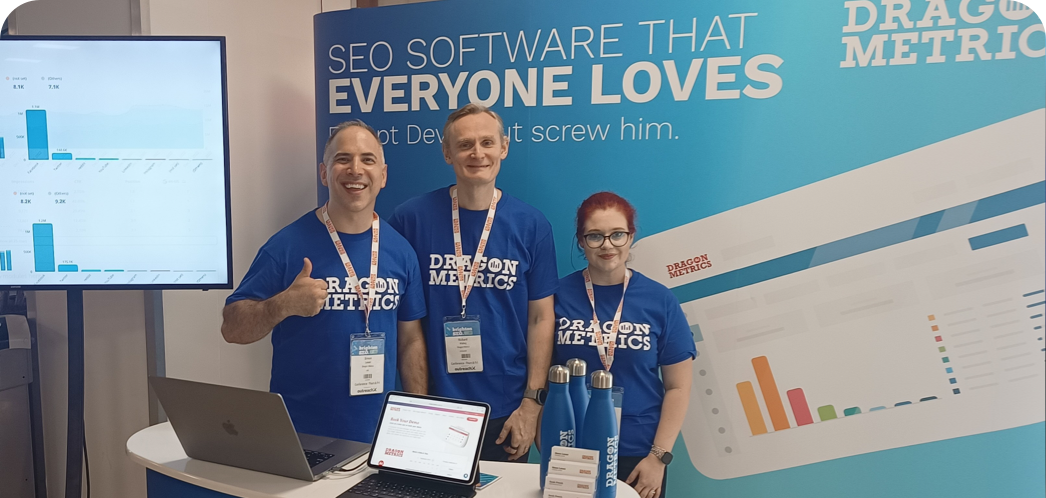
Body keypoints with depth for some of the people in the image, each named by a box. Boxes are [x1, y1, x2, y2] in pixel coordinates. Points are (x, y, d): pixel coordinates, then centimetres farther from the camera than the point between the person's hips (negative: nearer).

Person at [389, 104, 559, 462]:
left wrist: (532, 403, -4)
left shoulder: (531, 225, -4)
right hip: (433, 406, 0)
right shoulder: (411, 218, -6)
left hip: (506, 412, 1)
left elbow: (541, 318, 0)